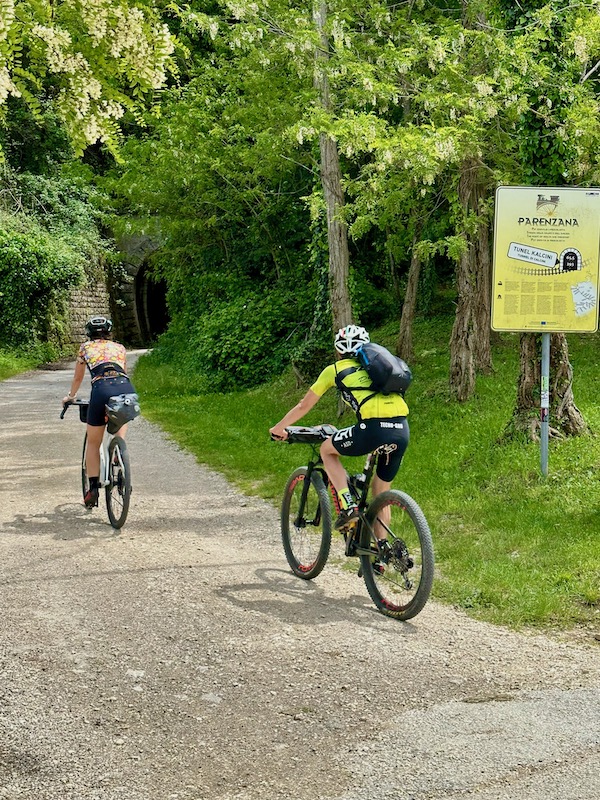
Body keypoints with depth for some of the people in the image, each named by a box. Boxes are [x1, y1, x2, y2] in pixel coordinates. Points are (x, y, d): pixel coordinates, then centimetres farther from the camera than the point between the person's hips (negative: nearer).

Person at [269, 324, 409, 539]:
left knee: (327, 450, 22)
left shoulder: (334, 370, 18)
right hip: (402, 431, 5)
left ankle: (348, 506, 7)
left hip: (374, 428, -5)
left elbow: (304, 406, 26)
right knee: (381, 491, 23)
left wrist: (279, 428, 41)